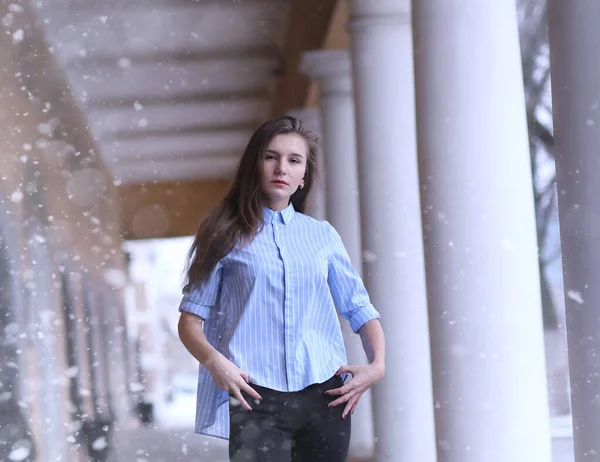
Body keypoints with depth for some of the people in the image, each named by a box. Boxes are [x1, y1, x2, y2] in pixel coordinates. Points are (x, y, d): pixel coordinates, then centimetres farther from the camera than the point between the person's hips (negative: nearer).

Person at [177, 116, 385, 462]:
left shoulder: (323, 235, 15)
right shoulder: (228, 235, 7)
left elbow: (359, 309, 17)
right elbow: (191, 319, 4)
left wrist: (377, 364, -1)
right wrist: (214, 361, -15)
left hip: (324, 395, 3)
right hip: (257, 399, -3)